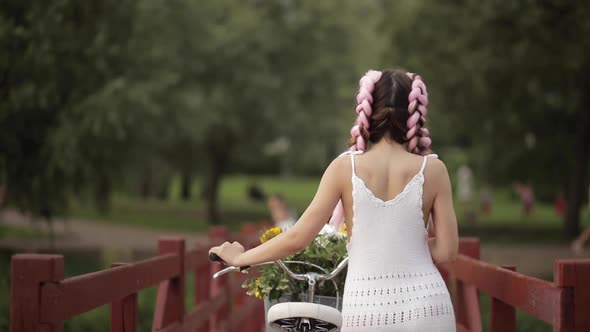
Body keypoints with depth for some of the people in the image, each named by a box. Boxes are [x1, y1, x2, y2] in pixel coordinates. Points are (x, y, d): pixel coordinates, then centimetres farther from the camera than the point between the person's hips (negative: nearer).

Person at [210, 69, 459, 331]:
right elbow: (446, 251, -1)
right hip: (428, 308, 1)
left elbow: (298, 237, -3)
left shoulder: (345, 167, -3)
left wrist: (239, 258, 11)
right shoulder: (432, 170, -2)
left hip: (367, 311, 0)